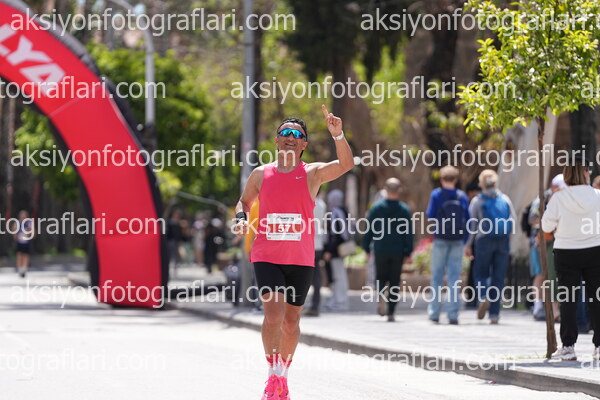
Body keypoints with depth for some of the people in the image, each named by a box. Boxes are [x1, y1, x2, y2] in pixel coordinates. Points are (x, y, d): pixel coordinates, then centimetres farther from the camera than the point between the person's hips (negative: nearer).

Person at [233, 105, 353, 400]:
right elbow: (245, 201, 21)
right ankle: (274, 376, -11)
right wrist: (240, 218, -1)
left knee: (291, 321, 10)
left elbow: (346, 165, -17)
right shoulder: (261, 174, 5)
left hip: (301, 260, 1)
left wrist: (337, 135, -31)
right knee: (273, 314, -17)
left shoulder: (313, 173, 0)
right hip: (267, 257, -1)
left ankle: (283, 375, 27)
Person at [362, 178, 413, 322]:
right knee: (394, 281, 6)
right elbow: (409, 233, -2)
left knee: (381, 277, 15)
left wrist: (366, 248, 9)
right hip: (398, 251, 0)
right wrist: (408, 252, 3)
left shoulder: (376, 208, -1)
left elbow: (369, 230, 1)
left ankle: (381, 295, -17)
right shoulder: (405, 209, -2)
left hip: (380, 250, 0)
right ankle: (391, 313, 4)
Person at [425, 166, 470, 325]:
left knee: (437, 276, 9)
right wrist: (465, 240, 9)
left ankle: (434, 312, 9)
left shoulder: (436, 195, -5)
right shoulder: (462, 197, 1)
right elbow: (467, 219, 2)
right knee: (454, 277, 3)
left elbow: (430, 215, -6)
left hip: (441, 240, -2)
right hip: (457, 241, 2)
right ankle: (453, 314, -3)